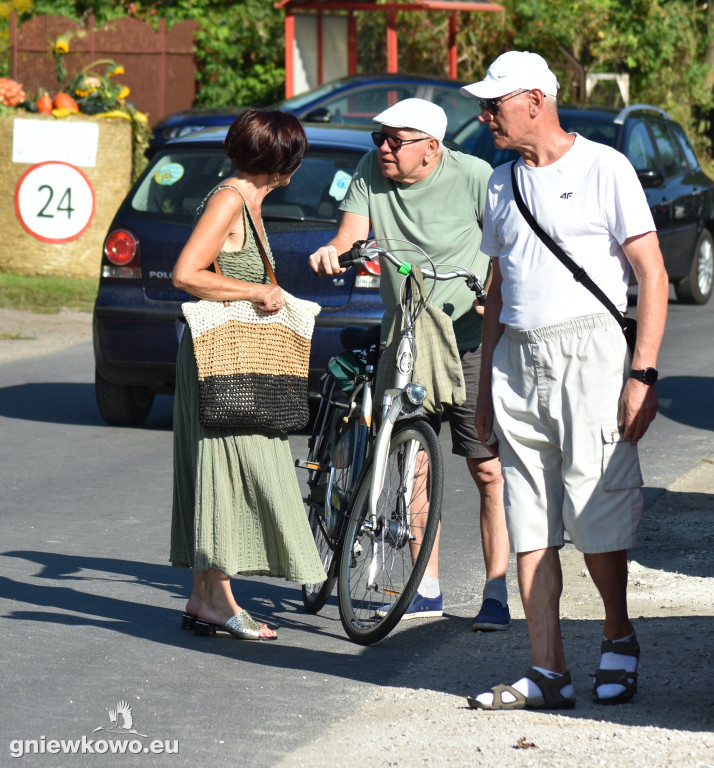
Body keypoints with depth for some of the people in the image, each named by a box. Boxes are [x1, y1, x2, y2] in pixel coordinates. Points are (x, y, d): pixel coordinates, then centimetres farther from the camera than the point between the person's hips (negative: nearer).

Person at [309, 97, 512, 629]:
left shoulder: (473, 178, -11)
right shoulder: (372, 171, 1)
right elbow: (353, 233, -5)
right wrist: (333, 251, -27)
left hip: (471, 340, -5)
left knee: (488, 470, -5)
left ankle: (497, 594, 1)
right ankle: (428, 591, 17)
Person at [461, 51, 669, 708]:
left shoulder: (603, 168, -4)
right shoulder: (502, 183, 16)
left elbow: (653, 273, -6)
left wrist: (642, 374, -14)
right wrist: (486, 383, 19)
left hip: (587, 351, -6)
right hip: (518, 358, 6)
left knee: (595, 516, -3)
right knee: (530, 524, 1)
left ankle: (619, 642, 19)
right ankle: (549, 674, 4)